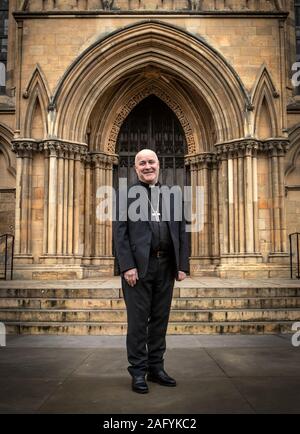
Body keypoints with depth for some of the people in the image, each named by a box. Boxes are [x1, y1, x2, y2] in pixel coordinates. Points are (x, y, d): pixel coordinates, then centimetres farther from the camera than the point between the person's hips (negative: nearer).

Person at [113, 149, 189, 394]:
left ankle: (156, 368, 24)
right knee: (138, 320, 3)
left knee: (160, 318, 11)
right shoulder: (126, 195, 4)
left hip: (166, 266, 4)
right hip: (139, 265, -3)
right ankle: (138, 371, 15)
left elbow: (182, 232, 11)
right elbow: (120, 233, -4)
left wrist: (182, 265, 3)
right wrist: (127, 266, -13)